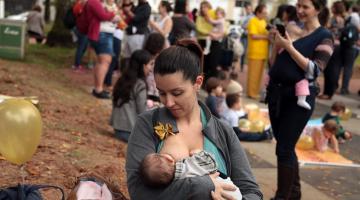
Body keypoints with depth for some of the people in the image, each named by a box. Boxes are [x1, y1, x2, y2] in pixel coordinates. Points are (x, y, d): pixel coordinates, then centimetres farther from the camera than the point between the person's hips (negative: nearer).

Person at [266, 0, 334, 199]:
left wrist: (289, 47, -20)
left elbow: (314, 70, -16)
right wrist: (277, 44, -3)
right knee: (286, 146, 13)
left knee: (284, 149, -6)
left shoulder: (324, 37, -6)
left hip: (299, 97, -6)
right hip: (277, 92, 6)